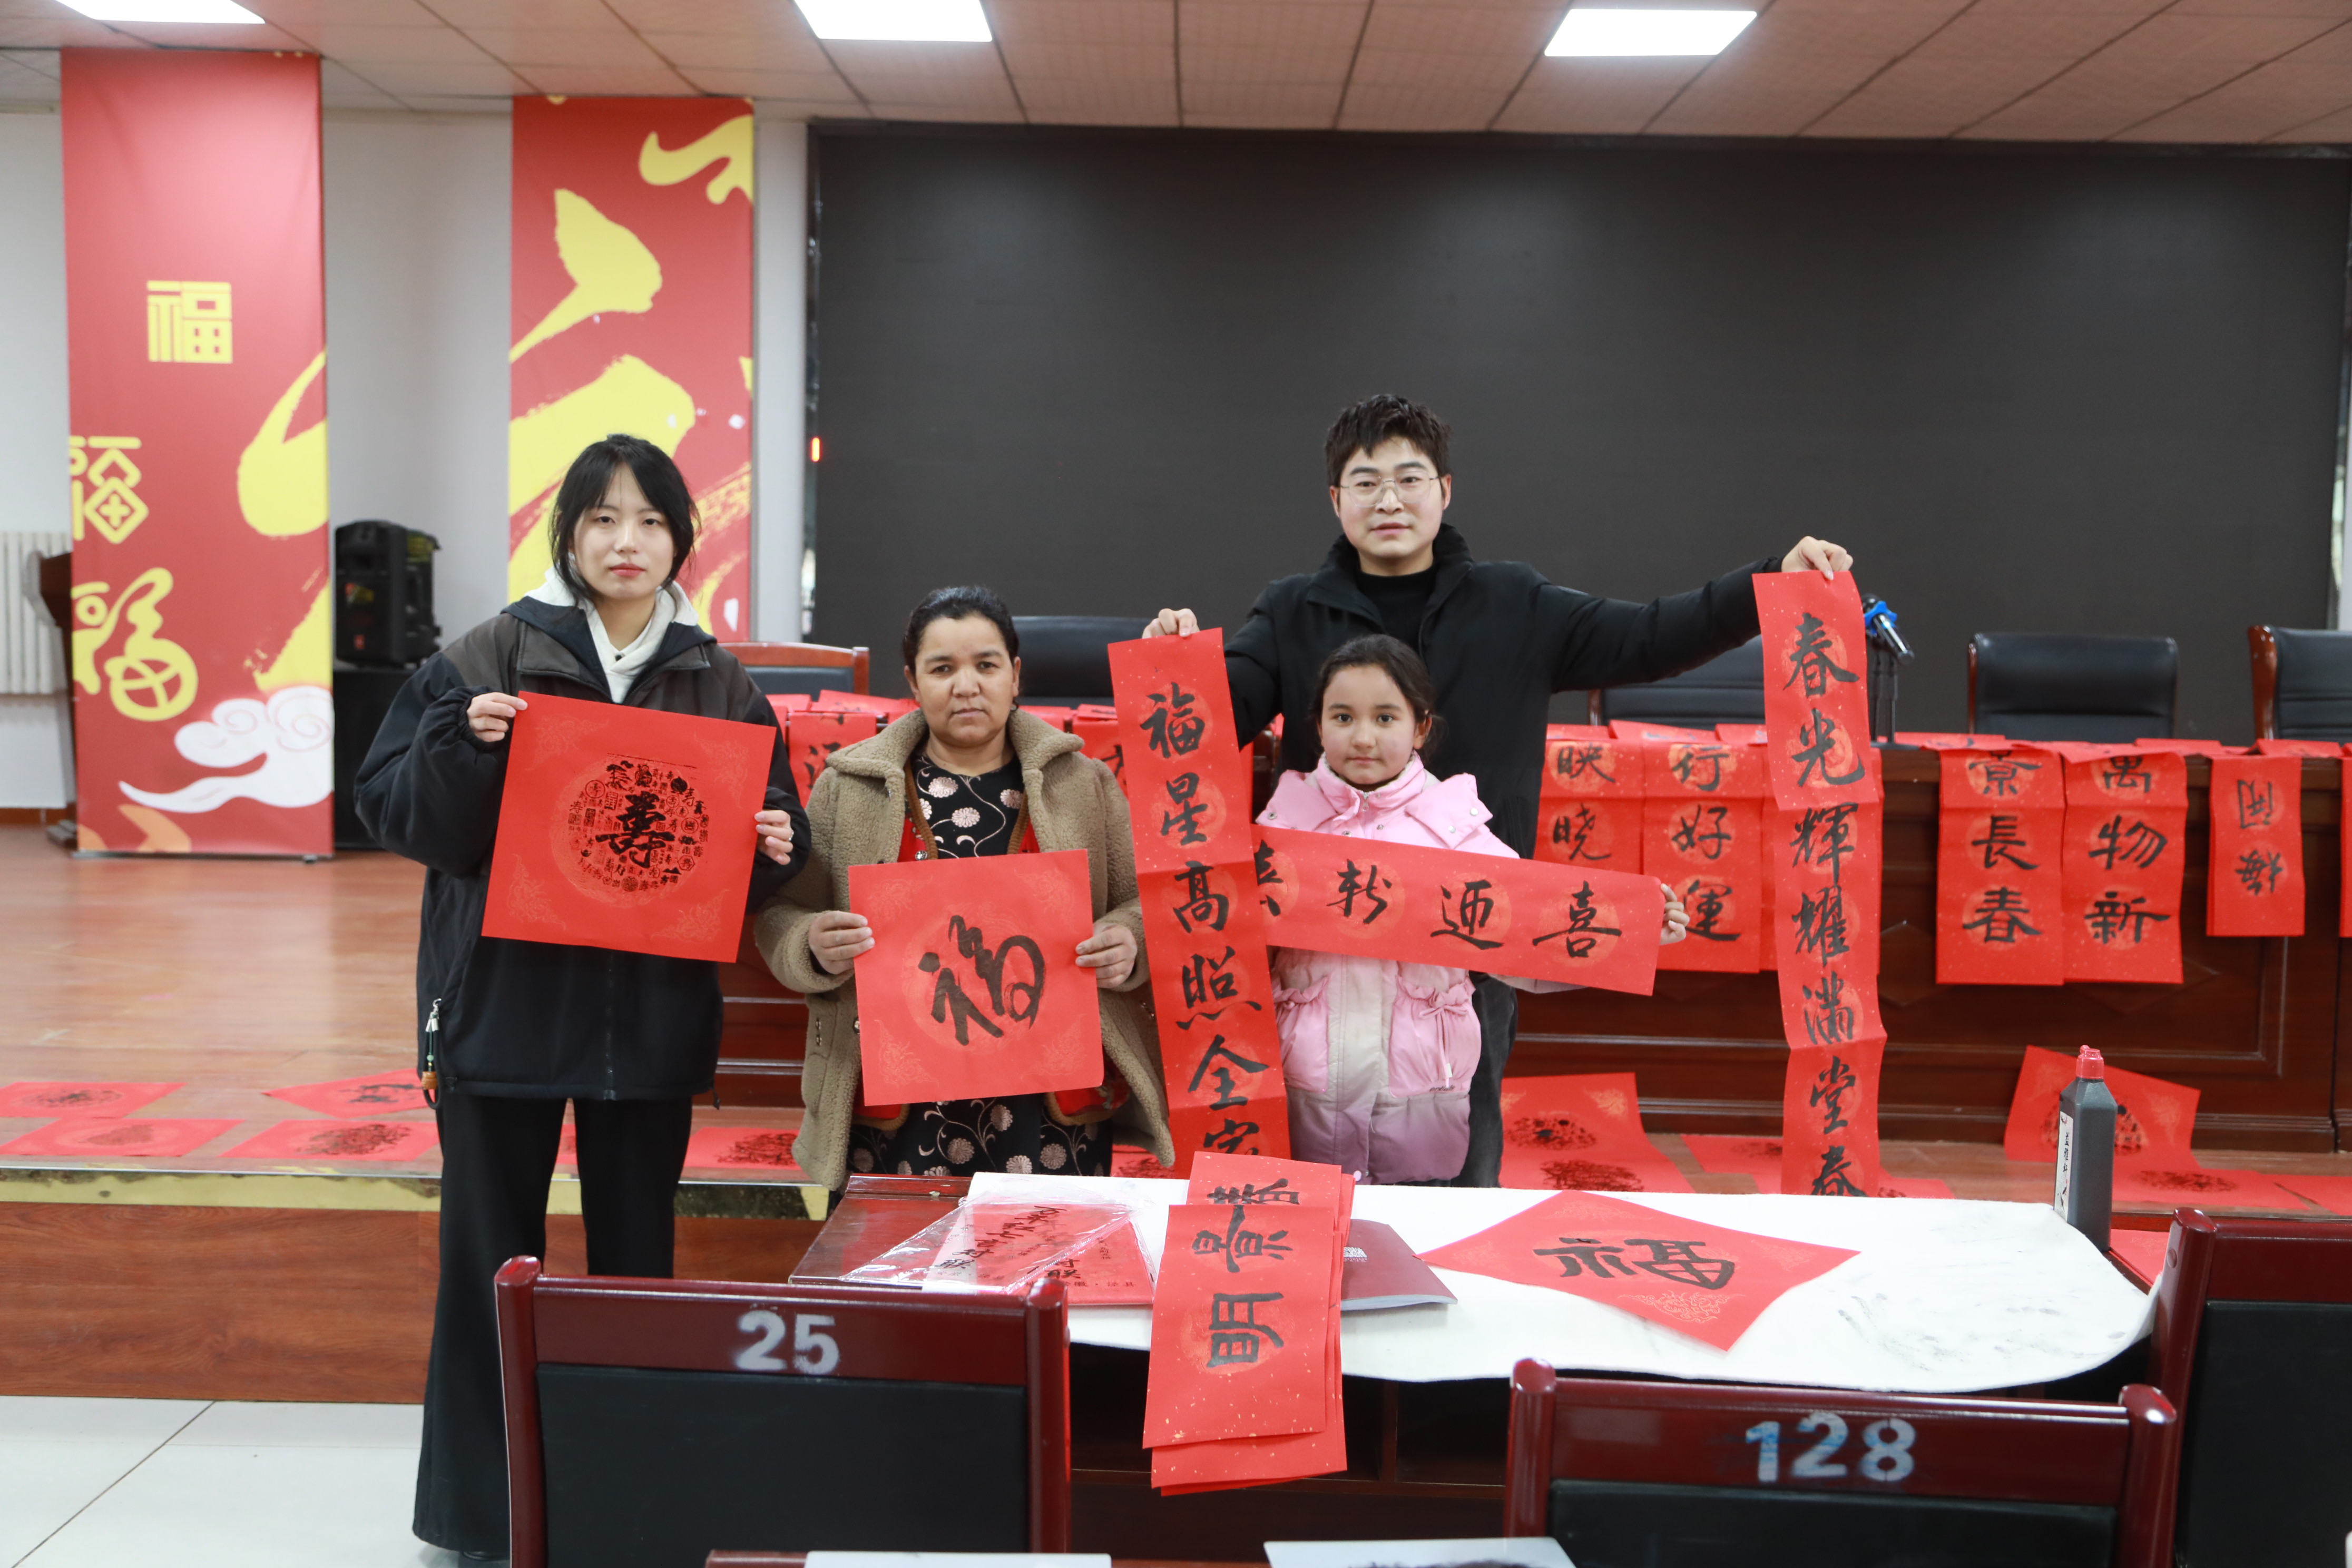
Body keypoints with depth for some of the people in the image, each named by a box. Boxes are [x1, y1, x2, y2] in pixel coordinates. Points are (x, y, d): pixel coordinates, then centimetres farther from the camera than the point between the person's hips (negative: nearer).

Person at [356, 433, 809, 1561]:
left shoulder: (719, 686, 5)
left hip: (655, 1015, 2)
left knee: (637, 1254, 12)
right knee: (492, 1257, 7)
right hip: (505, 1003, -1)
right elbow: (394, 810, -4)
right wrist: (462, 744, -21)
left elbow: (766, 843, 9)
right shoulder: (488, 660, -2)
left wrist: (774, 848, -13)